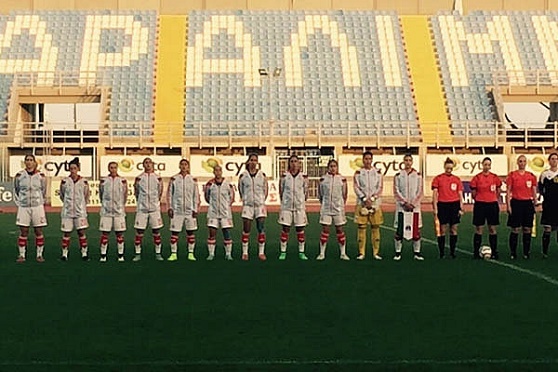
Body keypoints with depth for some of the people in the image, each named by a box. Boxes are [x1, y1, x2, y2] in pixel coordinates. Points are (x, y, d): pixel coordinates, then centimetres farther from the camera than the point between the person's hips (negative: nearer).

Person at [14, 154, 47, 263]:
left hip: (37, 206, 0)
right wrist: (19, 203, 8)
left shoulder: (40, 176, 1)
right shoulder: (19, 176, 2)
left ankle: (39, 254, 10)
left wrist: (41, 203, 8)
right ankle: (22, 255, 8)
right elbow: (16, 191, 12)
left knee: (39, 231, 2)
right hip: (23, 207, 0)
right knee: (23, 232, 1)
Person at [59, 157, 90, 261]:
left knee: (81, 232, -4)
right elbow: (62, 195, 14)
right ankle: (64, 254, 11)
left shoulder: (83, 182, 0)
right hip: (67, 211, 0)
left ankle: (84, 253, 3)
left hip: (80, 211, 0)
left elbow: (86, 196, 12)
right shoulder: (65, 181, -1)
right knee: (67, 233, 3)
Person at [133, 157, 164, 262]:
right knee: (139, 231, -1)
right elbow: (136, 193, 12)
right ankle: (138, 254, 7)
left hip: (155, 208, 1)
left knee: (156, 231, 3)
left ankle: (158, 253, 11)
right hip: (142, 209, -1)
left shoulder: (158, 178, 3)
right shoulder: (139, 178, 2)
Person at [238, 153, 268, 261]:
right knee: (246, 230, -1)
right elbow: (240, 190, 11)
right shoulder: (243, 176, 3)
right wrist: (244, 200, 8)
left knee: (261, 229, -2)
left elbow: (265, 190, 11)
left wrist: (262, 201, 8)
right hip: (247, 205, -1)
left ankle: (261, 252, 5)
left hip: (260, 204, 1)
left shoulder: (262, 175, 5)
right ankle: (245, 253, 6)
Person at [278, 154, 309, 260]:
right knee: (285, 229, 0)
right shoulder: (284, 176, 1)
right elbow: (281, 190, 8)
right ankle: (283, 252, 8)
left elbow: (306, 191, 8)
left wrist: (302, 201, 9)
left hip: (300, 206, 0)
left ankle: (301, 252, 11)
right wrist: (283, 201, 7)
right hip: (286, 206, 0)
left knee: (300, 229, 3)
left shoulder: (303, 176, 1)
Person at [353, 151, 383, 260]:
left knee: (376, 227, 2)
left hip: (375, 203, 1)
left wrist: (372, 198, -12)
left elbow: (380, 188, 1)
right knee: (362, 227, -2)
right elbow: (356, 188, -2)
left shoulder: (377, 172, 7)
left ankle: (376, 252, 8)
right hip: (361, 203, -1)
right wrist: (365, 199, -13)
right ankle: (361, 252, 4)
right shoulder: (358, 173, 4)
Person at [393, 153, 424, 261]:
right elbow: (396, 192, -1)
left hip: (415, 206, 1)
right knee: (399, 230, -2)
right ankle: (398, 252, 7)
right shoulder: (398, 176, 5)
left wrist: (413, 204, -8)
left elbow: (420, 192, 3)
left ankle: (416, 252, 10)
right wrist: (405, 203, -11)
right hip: (401, 207, -1)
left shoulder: (418, 175, 7)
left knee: (416, 230, 2)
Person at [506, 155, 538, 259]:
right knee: (515, 229, -1)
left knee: (527, 229, 4)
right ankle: (513, 253, 6)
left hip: (528, 204, 3)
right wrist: (508, 205, -7)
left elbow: (534, 192, 12)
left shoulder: (531, 176, 7)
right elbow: (508, 191, -1)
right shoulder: (512, 175, -1)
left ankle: (526, 252, 12)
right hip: (516, 203, -3)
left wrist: (535, 204, 6)